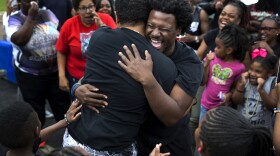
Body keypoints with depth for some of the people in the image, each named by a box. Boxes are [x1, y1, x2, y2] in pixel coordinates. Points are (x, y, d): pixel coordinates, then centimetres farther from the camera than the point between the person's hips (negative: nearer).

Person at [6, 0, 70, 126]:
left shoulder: (47, 14, 1)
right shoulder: (15, 19, -8)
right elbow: (18, 40, -26)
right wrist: (31, 17, -21)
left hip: (56, 71, 3)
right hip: (30, 75, -3)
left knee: (63, 106, 15)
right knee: (35, 111, 14)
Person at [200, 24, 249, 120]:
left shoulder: (239, 67, -14)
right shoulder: (212, 58, -9)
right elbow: (202, 82, -8)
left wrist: (229, 95, -19)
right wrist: (206, 64, -18)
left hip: (221, 106, -2)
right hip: (205, 104, 2)